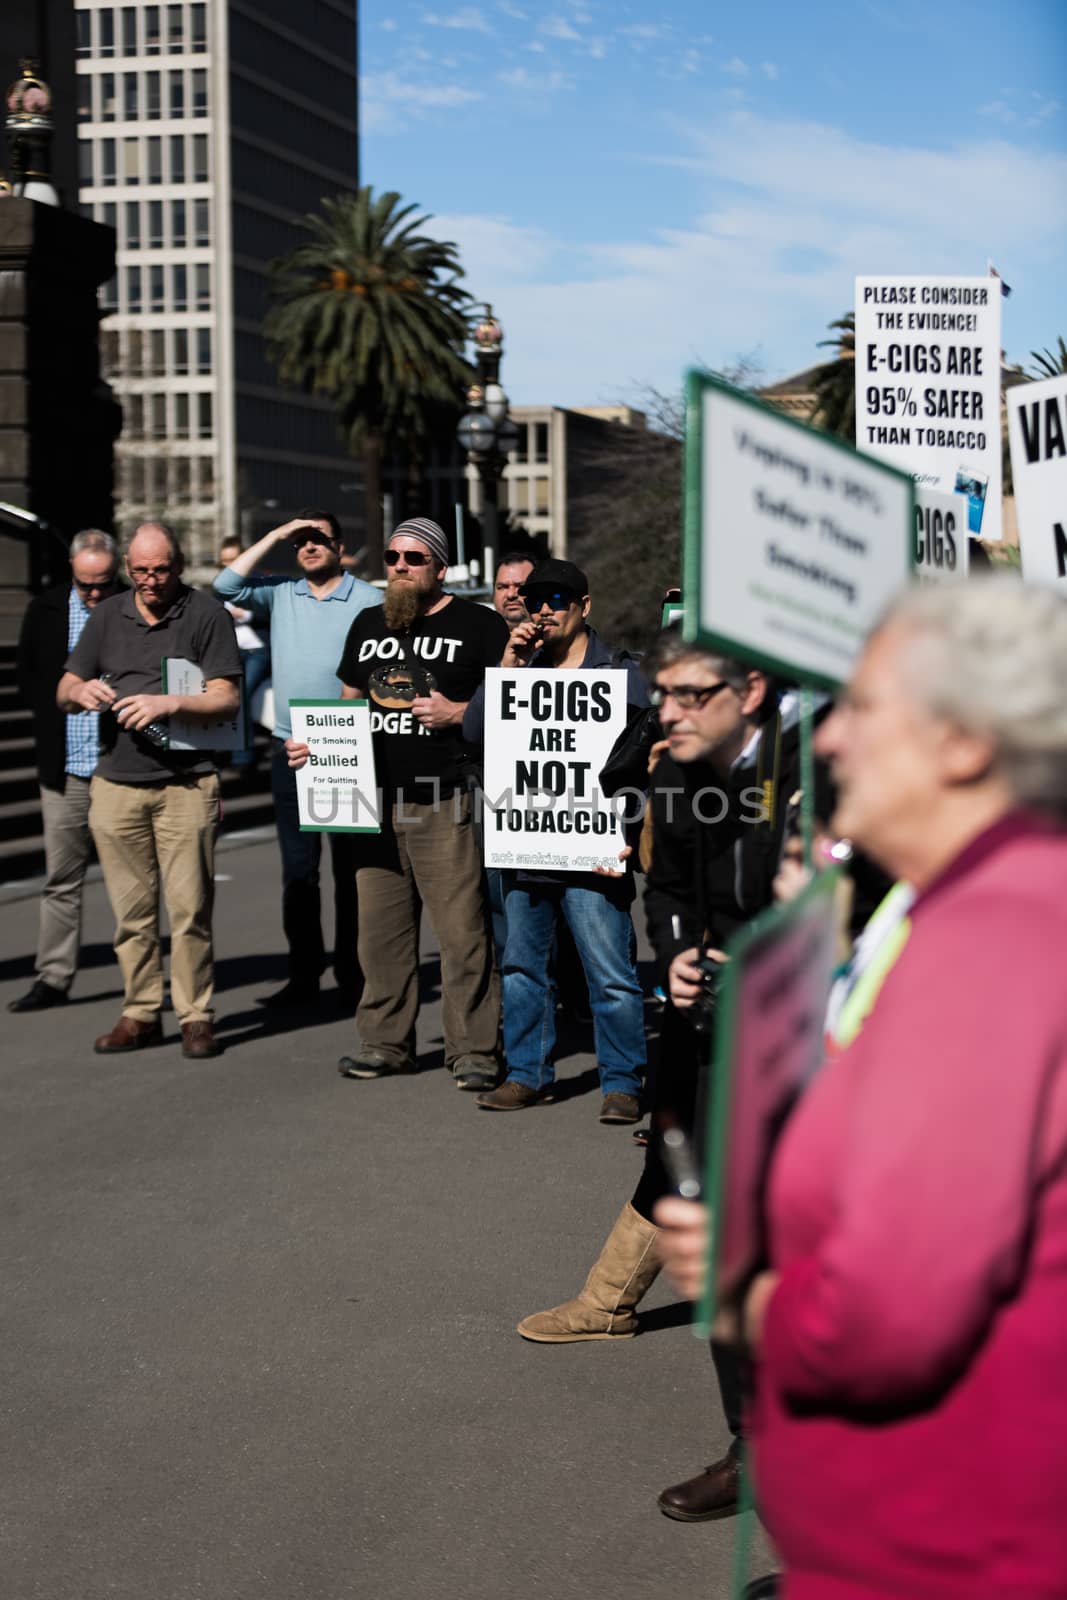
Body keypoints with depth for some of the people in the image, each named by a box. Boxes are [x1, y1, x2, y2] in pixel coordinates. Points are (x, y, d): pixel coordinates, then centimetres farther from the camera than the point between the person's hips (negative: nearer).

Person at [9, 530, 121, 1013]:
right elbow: (28, 679, 10)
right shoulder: (45, 611, 5)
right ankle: (53, 977, 10)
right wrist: (59, 714, -1)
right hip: (66, 769, 2)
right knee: (61, 878, 5)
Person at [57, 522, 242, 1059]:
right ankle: (141, 1014, 14)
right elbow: (64, 691, 16)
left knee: (189, 909, -5)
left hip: (186, 784, -4)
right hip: (115, 783, 4)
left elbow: (227, 699, -6)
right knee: (131, 910, 5)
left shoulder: (206, 614, 0)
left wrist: (170, 703, -22)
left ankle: (195, 1016, 4)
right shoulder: (108, 615, 14)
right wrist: (81, 692, -8)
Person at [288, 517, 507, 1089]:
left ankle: (473, 1050, 0)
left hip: (444, 805, -5)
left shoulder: (477, 625, 2)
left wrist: (457, 713, -12)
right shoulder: (368, 625, 19)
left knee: (462, 929, -7)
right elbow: (350, 703, 25)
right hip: (375, 801, 5)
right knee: (380, 928, 7)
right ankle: (385, 1042, 17)